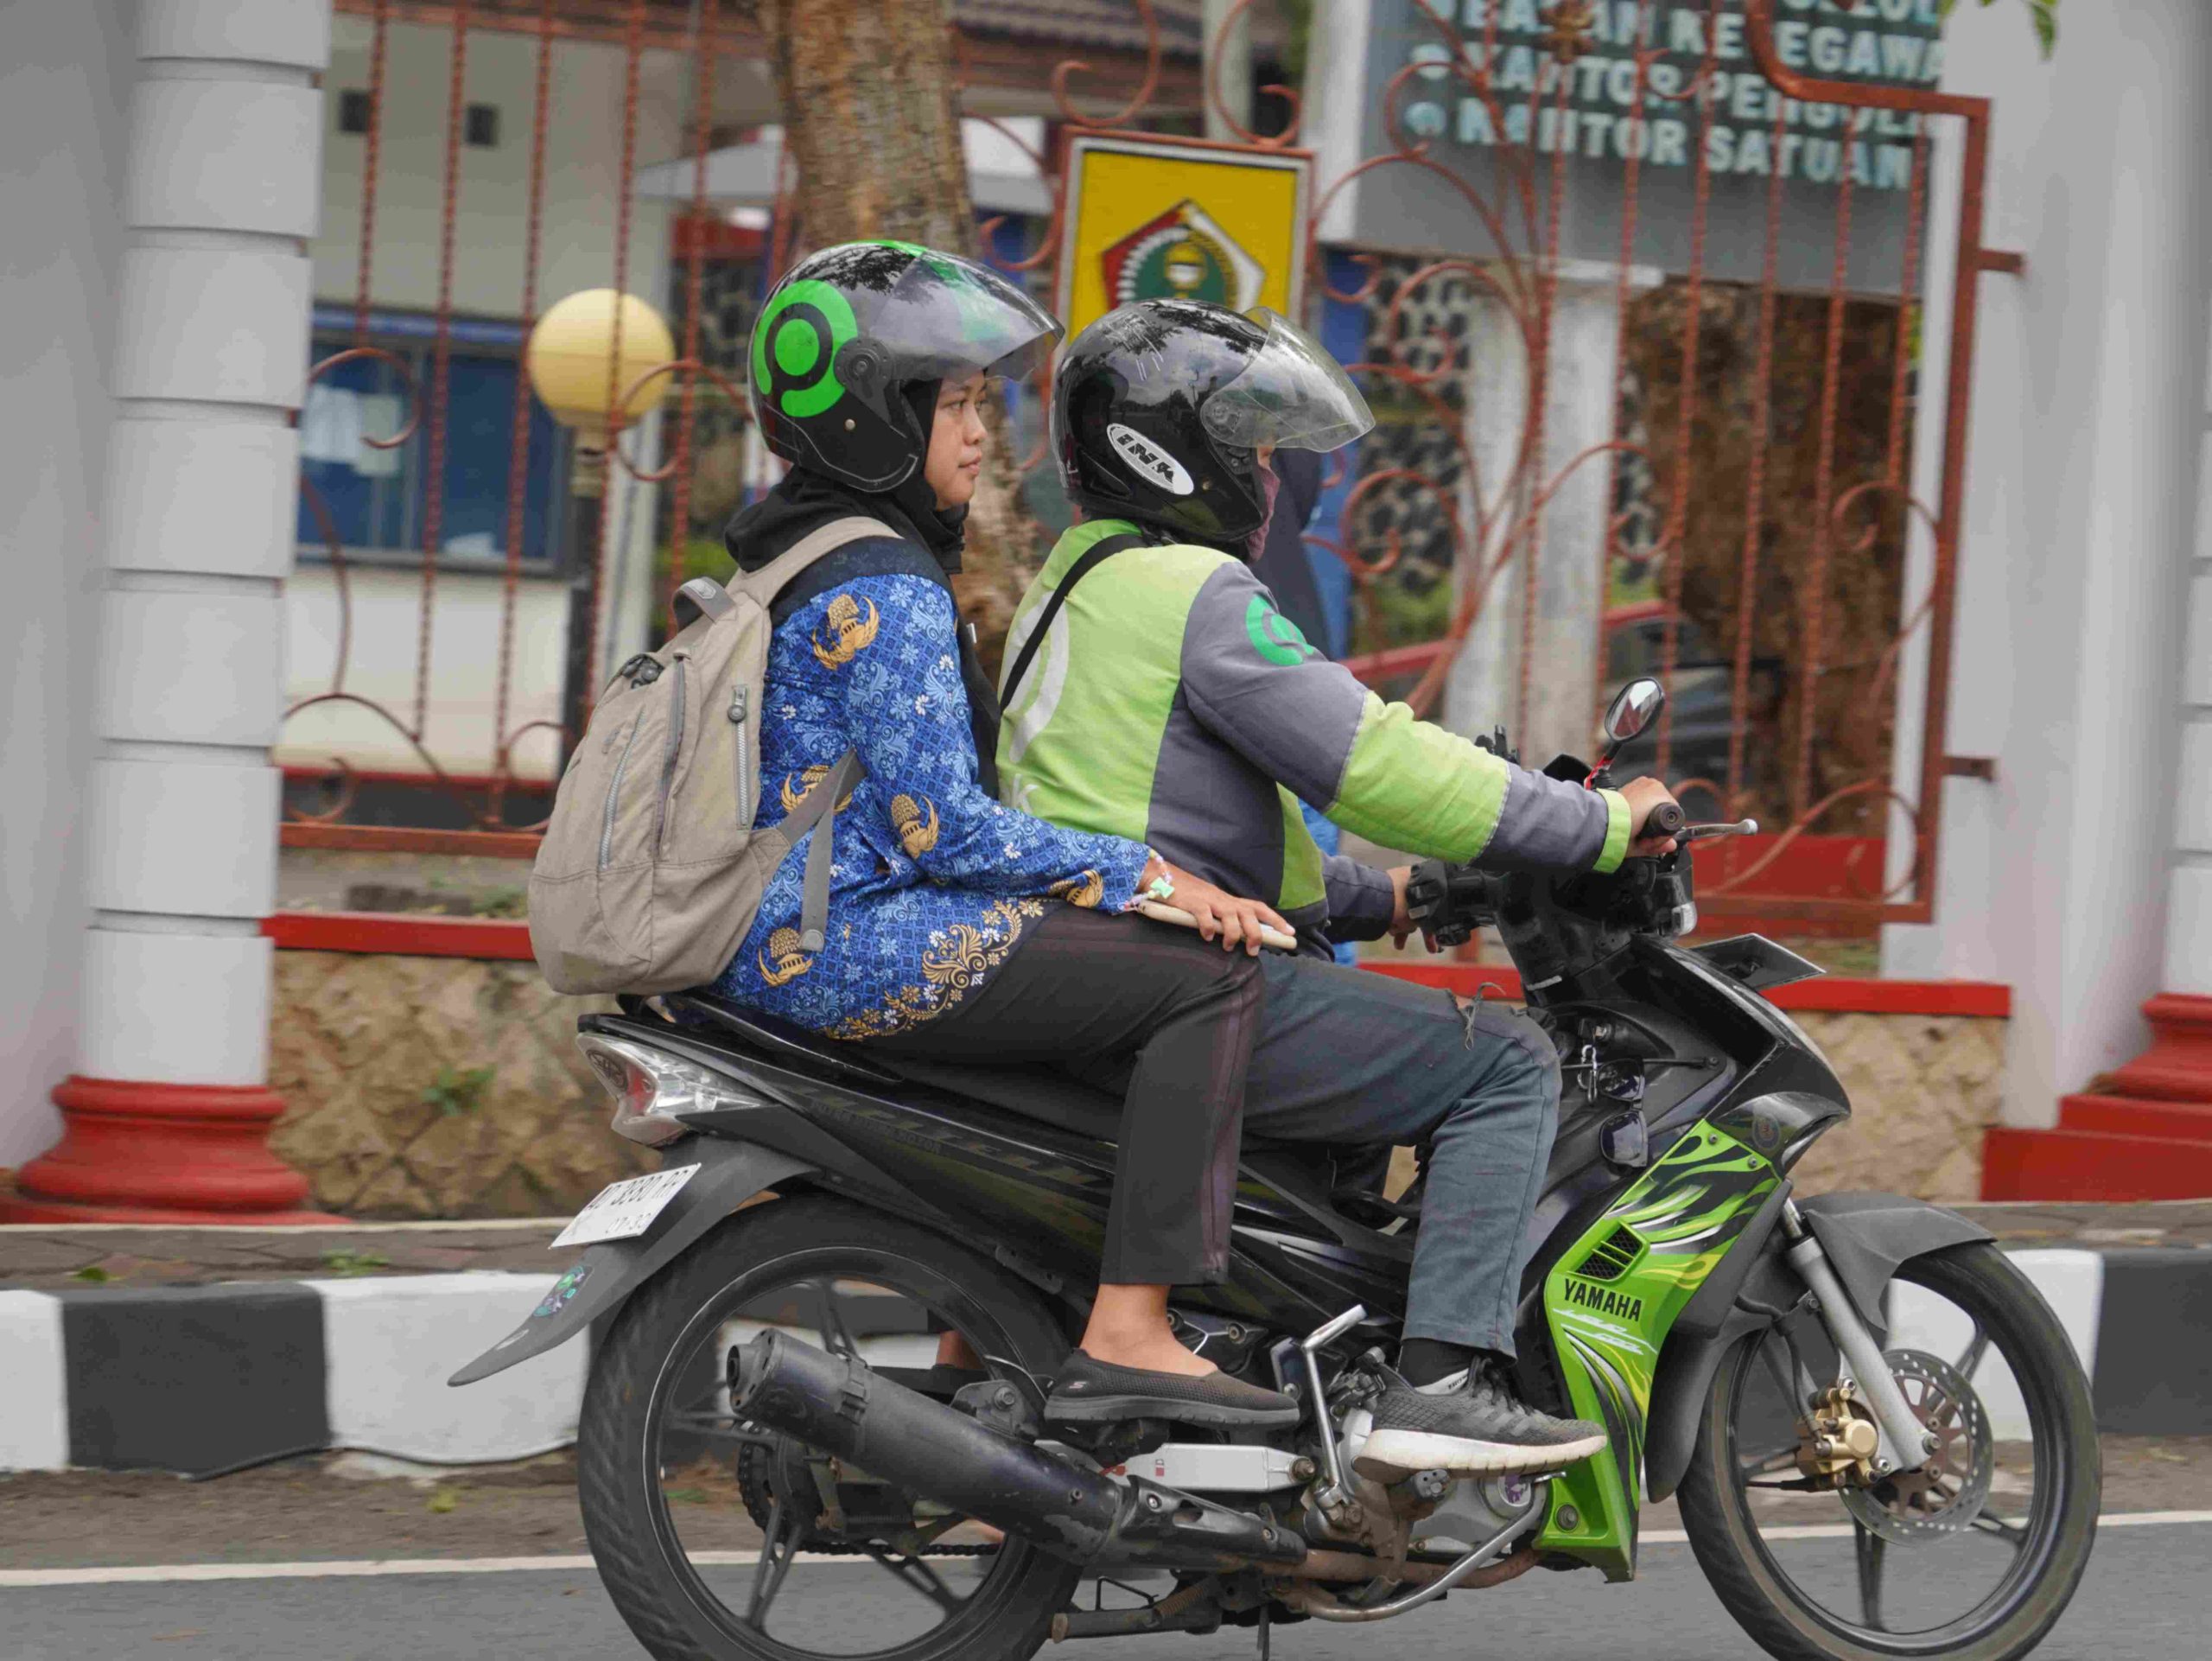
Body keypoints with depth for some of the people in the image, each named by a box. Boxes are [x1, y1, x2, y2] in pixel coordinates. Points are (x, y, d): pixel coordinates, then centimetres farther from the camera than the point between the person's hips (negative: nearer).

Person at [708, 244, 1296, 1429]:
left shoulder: (796, 559, 19)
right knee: (1206, 978, -15)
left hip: (772, 947, 11)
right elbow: (941, 827, -19)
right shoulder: (885, 592, -14)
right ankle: (1129, 1333, -22)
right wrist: (1143, 873, -13)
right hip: (856, 942, -11)